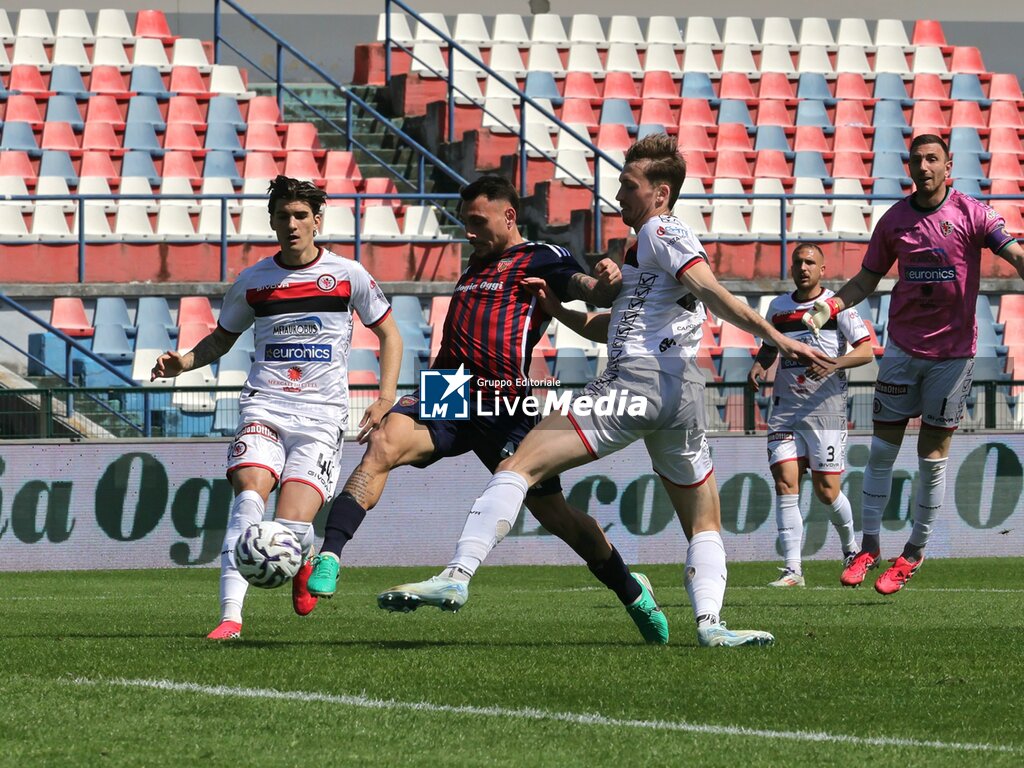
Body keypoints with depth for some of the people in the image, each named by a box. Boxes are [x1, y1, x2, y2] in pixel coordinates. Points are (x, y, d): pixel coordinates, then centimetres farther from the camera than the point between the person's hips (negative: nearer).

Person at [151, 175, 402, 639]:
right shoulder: (252, 282, 9)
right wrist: (183, 362, 2)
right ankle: (230, 616, -36)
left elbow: (389, 336, 14)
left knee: (291, 527, -16)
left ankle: (304, 562, 25)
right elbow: (222, 339, 23)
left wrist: (385, 400, 1)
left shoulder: (347, 276, 4)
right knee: (251, 487, -29)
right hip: (264, 407, 1)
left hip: (322, 415, -1)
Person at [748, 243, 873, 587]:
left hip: (825, 407, -4)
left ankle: (851, 548, 25)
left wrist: (834, 363, -21)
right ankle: (792, 569, -10)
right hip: (785, 407, 4)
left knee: (826, 490, -3)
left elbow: (866, 350, -5)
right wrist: (758, 364, 7)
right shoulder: (778, 307, 13)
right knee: (785, 482, -9)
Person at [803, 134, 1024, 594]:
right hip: (903, 346, 2)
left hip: (953, 350, -2)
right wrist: (829, 306, -4)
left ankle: (915, 553, 13)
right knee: (882, 451, 1)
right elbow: (867, 279, 12)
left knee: (933, 457, 2)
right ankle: (869, 547, 11)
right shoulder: (894, 220, 4)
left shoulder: (971, 214, -5)